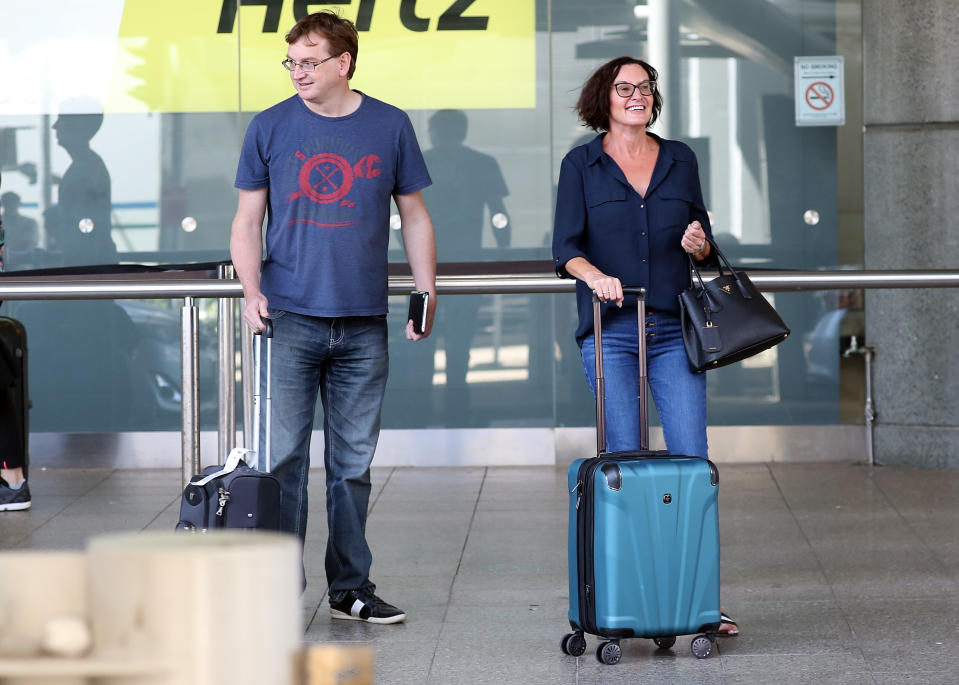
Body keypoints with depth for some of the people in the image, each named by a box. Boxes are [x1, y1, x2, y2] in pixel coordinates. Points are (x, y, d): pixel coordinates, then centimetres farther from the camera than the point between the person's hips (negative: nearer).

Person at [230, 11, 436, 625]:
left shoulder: (390, 127, 6)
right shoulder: (271, 128, 4)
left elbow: (414, 216, 13)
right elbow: (248, 221, 7)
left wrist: (427, 294, 4)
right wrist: (252, 291, -7)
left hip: (363, 324, 1)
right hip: (289, 320, -1)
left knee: (353, 463, 8)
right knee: (284, 457, -3)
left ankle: (352, 588, 16)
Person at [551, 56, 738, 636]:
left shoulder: (680, 159, 13)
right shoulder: (582, 165, 6)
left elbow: (703, 236, 19)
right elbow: (566, 246, -2)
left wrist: (699, 243, -4)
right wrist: (595, 275, -22)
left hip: (674, 328, 2)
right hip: (611, 332, -2)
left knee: (693, 459, -6)